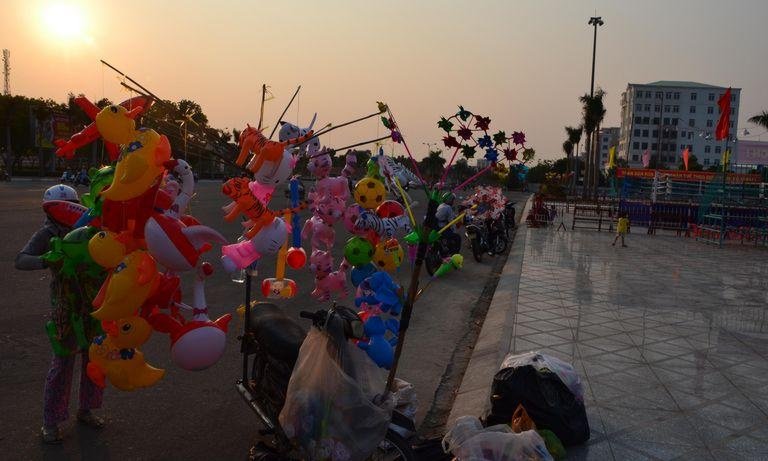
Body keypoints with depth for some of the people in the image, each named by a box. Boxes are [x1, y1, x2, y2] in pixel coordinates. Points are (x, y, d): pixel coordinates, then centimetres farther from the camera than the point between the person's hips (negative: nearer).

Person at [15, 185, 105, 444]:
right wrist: (46, 261, -37)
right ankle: (50, 422, 16)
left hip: (94, 305, 4)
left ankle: (85, 411, 30)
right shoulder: (47, 233, -8)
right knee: (62, 363, -1)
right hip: (66, 306, -4)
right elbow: (20, 260, -18)